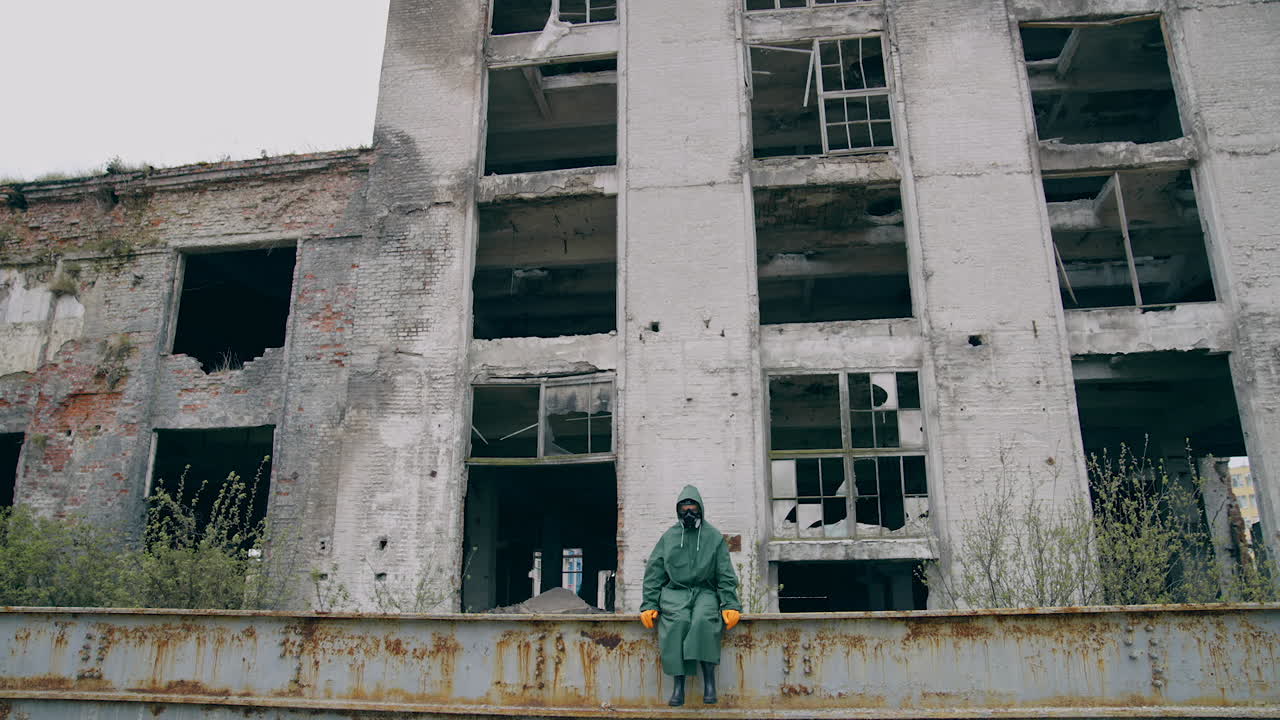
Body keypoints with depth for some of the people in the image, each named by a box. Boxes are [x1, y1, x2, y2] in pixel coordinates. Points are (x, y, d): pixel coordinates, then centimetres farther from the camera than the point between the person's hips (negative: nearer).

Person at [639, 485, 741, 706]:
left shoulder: (714, 537, 10)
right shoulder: (668, 537, 12)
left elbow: (726, 576, 7)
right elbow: (653, 574, 10)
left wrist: (730, 605, -7)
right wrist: (649, 605, -2)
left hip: (705, 592, 0)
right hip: (675, 591, 0)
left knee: (704, 619, -34)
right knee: (677, 621, -32)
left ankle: (709, 679, -27)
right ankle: (678, 683, -29)